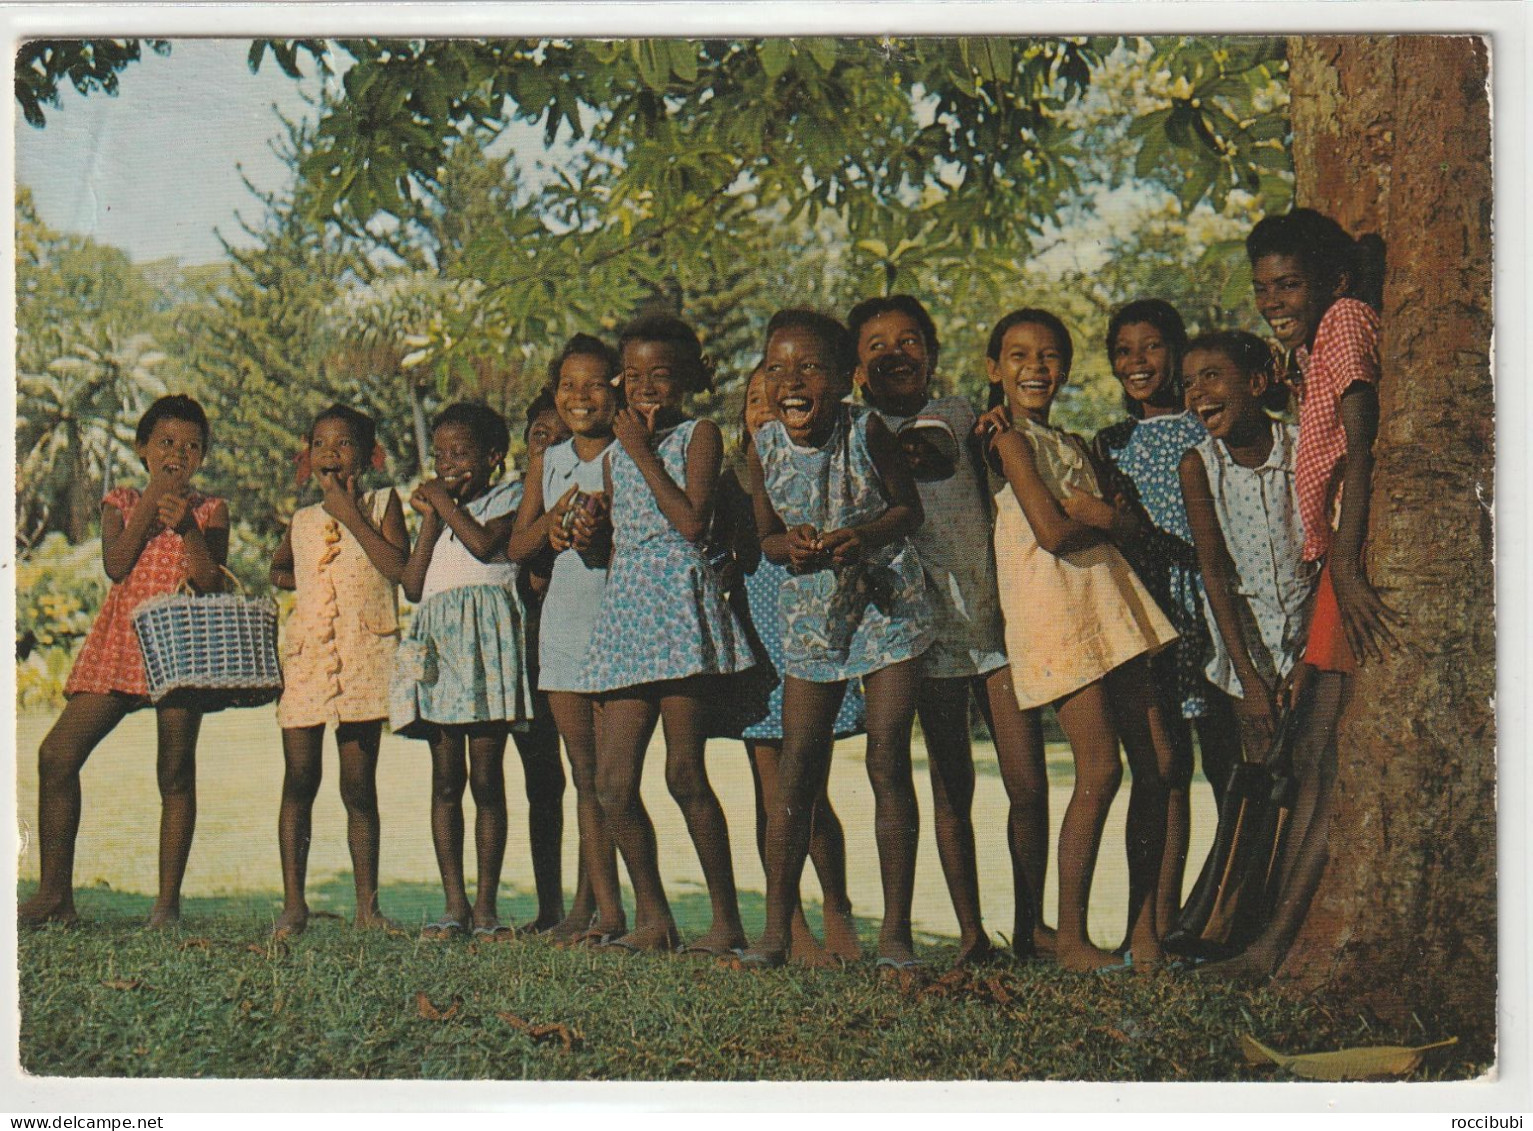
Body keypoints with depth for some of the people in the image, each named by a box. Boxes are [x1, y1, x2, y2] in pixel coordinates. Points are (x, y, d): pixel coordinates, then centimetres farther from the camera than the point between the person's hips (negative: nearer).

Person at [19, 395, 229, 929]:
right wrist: (149, 504, -8)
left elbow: (210, 582, -4)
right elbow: (116, 565, -4)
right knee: (57, 754, -7)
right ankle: (54, 895, 1)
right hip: (118, 642, 2)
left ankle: (168, 901, 4)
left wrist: (186, 528, -17)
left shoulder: (209, 511, 8)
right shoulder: (122, 502, 13)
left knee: (176, 773, -4)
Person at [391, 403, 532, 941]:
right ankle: (453, 903, 4)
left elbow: (484, 543, -13)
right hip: (438, 642, 5)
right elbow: (412, 584, 10)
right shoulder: (436, 514, 24)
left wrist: (445, 501, -1)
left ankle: (485, 905, -1)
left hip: (486, 640, -5)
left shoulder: (505, 498, 9)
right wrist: (430, 517, 6)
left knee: (486, 779, -5)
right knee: (445, 780, 1)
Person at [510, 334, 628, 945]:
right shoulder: (547, 461, 12)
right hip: (564, 619, 5)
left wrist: (603, 537, -23)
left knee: (606, 772, -4)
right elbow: (517, 547, 12)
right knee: (585, 773, 6)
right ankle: (605, 907, 10)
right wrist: (556, 518, -7)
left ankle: (590, 902, 5)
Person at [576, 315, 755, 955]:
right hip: (625, 605, 7)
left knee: (684, 772, -8)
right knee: (612, 782, 0)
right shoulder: (616, 454, 21)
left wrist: (642, 452, -7)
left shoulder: (698, 435, 3)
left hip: (680, 599, -6)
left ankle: (727, 920, 1)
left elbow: (693, 520, -12)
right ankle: (652, 919, 11)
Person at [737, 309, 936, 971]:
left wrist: (860, 535, -24)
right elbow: (767, 536, 4)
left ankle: (895, 930, 5)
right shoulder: (765, 447, -7)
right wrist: (791, 545, -19)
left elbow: (909, 509, -5)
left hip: (887, 604, -2)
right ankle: (777, 928, 11)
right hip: (811, 615, 3)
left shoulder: (866, 432, -14)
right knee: (796, 774, 2)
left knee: (889, 764, -3)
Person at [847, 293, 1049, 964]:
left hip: (995, 615, 1)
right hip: (927, 626, -1)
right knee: (951, 788, 4)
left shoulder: (959, 415, 9)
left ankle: (1029, 922, 11)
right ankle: (969, 929, 13)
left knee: (1028, 783, -2)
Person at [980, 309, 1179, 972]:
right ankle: (1069, 937, -2)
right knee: (1100, 772, -12)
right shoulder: (1008, 437, -2)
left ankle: (1144, 927, 11)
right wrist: (1095, 513, 5)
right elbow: (1052, 531, -13)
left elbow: (1124, 527, 10)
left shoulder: (1071, 445, 21)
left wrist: (1098, 513, -9)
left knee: (1156, 763, 3)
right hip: (1051, 606, -8)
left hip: (1108, 600, 8)